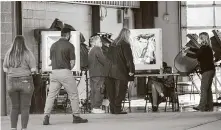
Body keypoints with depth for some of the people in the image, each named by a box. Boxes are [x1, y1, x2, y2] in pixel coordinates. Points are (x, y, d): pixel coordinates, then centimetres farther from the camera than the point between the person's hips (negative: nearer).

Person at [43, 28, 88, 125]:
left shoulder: (53, 46, 12)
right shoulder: (69, 45, -5)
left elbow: (51, 60, 16)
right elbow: (72, 62, -7)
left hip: (54, 72, 5)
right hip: (65, 72, -5)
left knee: (51, 95, 4)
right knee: (73, 95, 8)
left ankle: (46, 117, -6)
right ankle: (76, 116, 11)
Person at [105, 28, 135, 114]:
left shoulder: (112, 44, 14)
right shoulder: (125, 44, -8)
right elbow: (129, 58, -13)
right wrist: (131, 70, -12)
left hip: (111, 71, 7)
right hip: (121, 72, -7)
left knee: (112, 91, 10)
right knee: (120, 90, -3)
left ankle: (112, 108, 11)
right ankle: (117, 109, -6)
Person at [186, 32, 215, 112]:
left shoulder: (204, 48, -15)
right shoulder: (207, 48, 15)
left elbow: (195, 56, -20)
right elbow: (198, 51, 32)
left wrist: (187, 54, -6)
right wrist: (189, 49, 34)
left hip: (207, 71, -10)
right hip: (211, 70, 10)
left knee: (204, 89, -7)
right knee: (208, 89, 12)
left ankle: (202, 106, -8)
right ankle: (209, 106, 13)